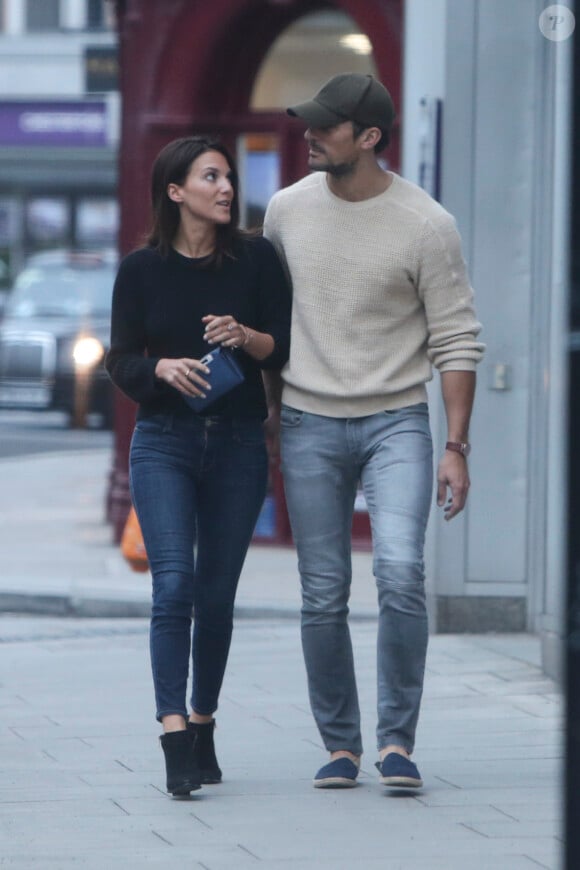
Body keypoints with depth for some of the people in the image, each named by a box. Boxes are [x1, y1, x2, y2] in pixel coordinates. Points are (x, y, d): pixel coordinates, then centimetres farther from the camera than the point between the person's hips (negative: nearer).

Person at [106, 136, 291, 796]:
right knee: (174, 582, -15)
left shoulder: (256, 260, 2)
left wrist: (246, 337, -18)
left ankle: (203, 724, 21)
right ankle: (175, 739, -22)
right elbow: (120, 362, 3)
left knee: (216, 593, 5)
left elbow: (286, 349, 2)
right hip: (164, 443, -1)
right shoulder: (141, 271, 1)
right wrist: (164, 368, -17)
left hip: (238, 443, 1)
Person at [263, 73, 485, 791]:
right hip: (309, 426, 3)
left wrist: (456, 447, -10)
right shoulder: (287, 210, 4)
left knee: (400, 571, -19)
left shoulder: (425, 225, -7)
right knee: (323, 596, 2)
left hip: (396, 420, -3)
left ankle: (397, 740, -9)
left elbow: (457, 342, -4)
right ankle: (340, 745, 13)